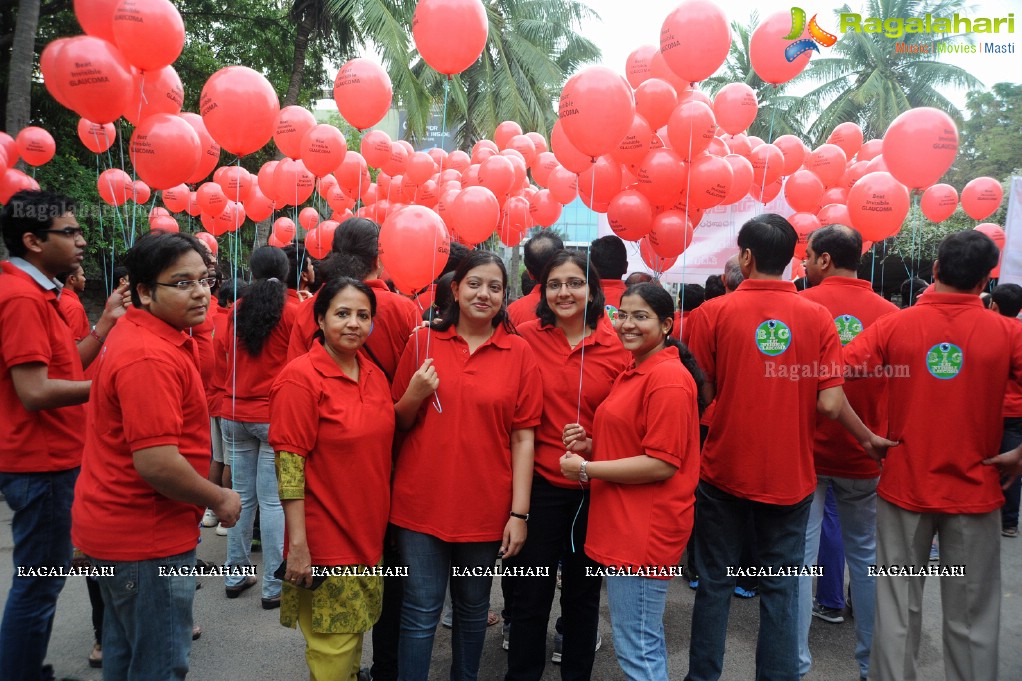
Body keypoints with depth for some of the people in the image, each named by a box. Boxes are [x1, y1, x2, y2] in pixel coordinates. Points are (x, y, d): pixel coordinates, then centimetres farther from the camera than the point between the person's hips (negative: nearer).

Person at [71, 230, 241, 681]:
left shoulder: (135, 333, 7)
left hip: (115, 523, 10)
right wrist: (220, 500, -15)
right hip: (146, 538, -10)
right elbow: (156, 463, -31)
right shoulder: (150, 358, -26)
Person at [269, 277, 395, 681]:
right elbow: (289, 466, -18)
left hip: (369, 533, 7)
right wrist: (298, 544, -19)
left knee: (354, 632, 20)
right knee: (334, 646, 6)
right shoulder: (301, 378, -16)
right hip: (326, 538, -6)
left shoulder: (374, 375, 5)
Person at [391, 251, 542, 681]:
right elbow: (398, 423, 7)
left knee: (473, 608, 18)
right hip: (422, 502, 0)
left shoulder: (519, 353, -3)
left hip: (485, 506, 0)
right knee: (421, 613, 7)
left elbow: (522, 437, -3)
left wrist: (519, 513, -7)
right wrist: (414, 396, -14)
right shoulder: (423, 342, 0)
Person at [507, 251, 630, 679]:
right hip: (540, 482, -1)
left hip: (596, 486, 1)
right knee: (530, 591, 10)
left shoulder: (617, 346, -6)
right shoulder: (526, 337, -6)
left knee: (583, 591, 18)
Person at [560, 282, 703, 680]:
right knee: (647, 641, 22)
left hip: (645, 529, -10)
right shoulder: (636, 371, 14)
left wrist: (585, 468, -16)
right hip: (625, 524, 10)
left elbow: (661, 464, -22)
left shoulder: (668, 378, -18)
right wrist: (591, 444, 4)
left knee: (636, 649, 1)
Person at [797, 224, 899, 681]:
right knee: (864, 554, 17)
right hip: (864, 455, 3)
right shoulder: (889, 313, -3)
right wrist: (880, 437, 17)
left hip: (806, 450, -3)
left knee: (800, 554, 5)